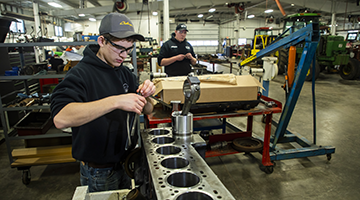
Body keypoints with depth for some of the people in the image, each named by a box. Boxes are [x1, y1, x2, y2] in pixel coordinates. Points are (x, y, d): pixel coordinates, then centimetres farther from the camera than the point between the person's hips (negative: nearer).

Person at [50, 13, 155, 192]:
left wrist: (145, 95, -18)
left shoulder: (125, 73, 3)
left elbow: (147, 110, 5)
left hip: (126, 163, 6)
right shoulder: (80, 73, -18)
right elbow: (60, 118, -35)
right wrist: (115, 101, -41)